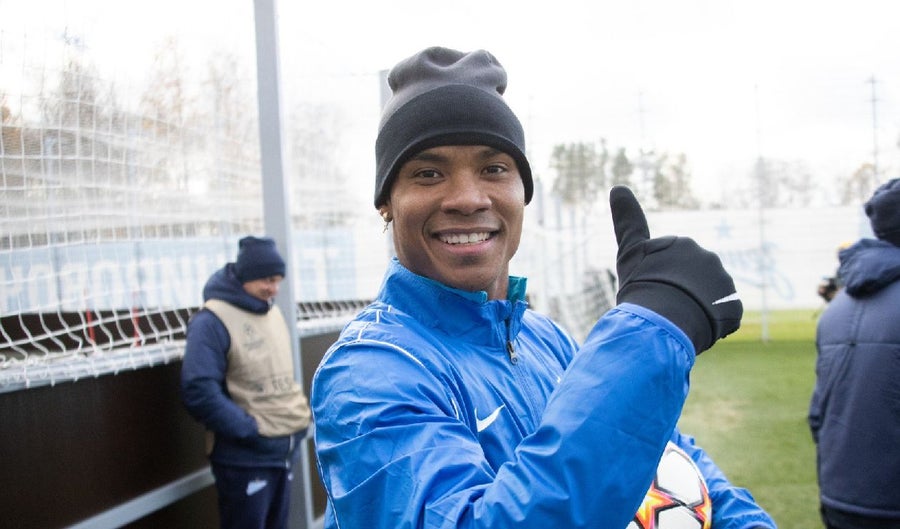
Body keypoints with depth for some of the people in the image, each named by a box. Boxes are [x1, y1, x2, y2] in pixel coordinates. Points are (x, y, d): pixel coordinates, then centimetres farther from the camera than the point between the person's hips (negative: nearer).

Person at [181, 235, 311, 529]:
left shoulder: (272, 313, 11)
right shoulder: (212, 321, -15)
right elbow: (199, 392, -23)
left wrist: (299, 417, 8)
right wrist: (250, 431, -20)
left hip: (284, 451, 8)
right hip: (244, 457, -8)